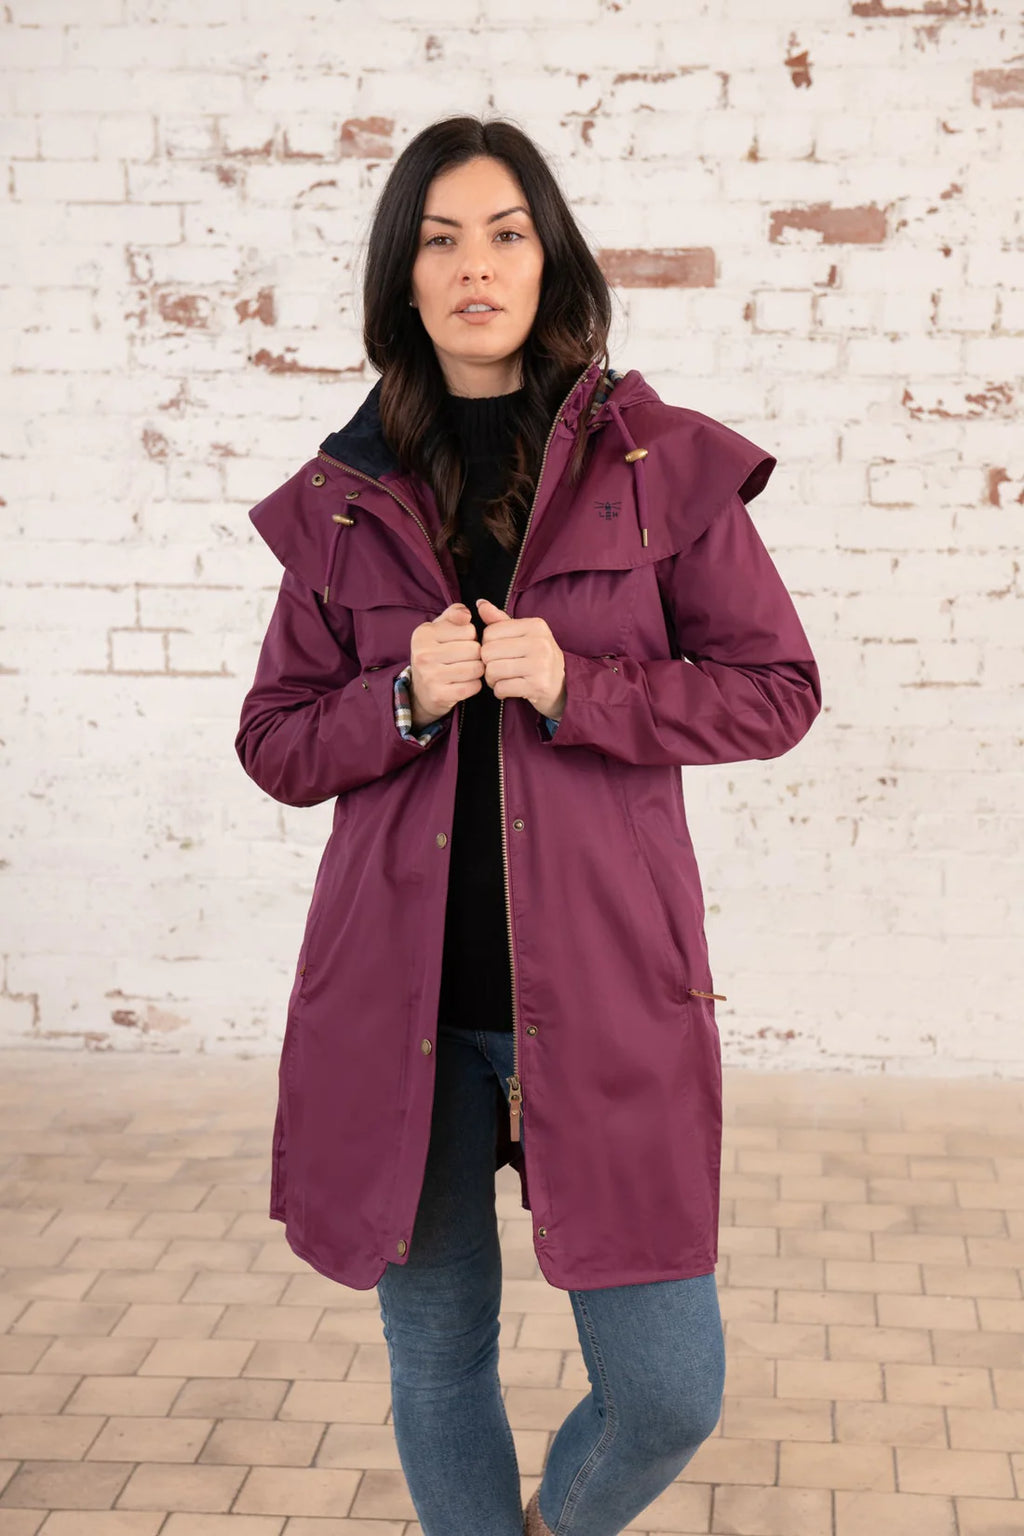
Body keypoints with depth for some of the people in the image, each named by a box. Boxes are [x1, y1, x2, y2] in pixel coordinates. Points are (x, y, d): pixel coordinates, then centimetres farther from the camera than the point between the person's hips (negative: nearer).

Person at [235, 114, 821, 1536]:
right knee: (436, 1359, 12)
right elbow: (275, 740, 10)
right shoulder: (345, 498, 8)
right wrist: (404, 700, -10)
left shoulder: (662, 466, 2)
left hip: (604, 985, -1)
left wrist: (578, 689, -12)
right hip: (399, 990, 2)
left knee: (668, 1393, 1)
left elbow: (776, 690, 2)